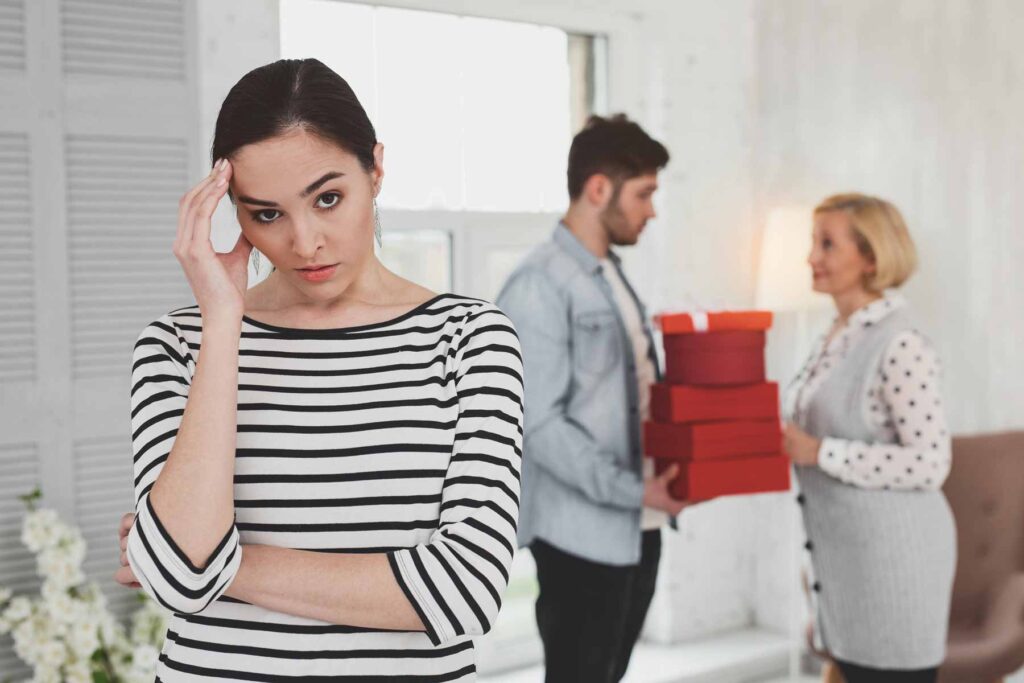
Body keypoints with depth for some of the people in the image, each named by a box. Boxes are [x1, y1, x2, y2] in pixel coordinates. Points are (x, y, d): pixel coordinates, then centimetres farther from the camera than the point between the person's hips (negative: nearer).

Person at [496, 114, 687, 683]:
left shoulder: (614, 277, 13)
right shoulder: (539, 286, -15)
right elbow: (538, 423, -20)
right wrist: (632, 490, -22)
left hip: (638, 527, 8)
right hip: (583, 533, -8)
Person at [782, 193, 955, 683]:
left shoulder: (901, 347, -18)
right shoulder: (837, 339, 8)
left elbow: (930, 463, -21)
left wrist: (820, 453, -22)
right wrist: (784, 440, -1)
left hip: (892, 557, -8)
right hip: (843, 553, 8)